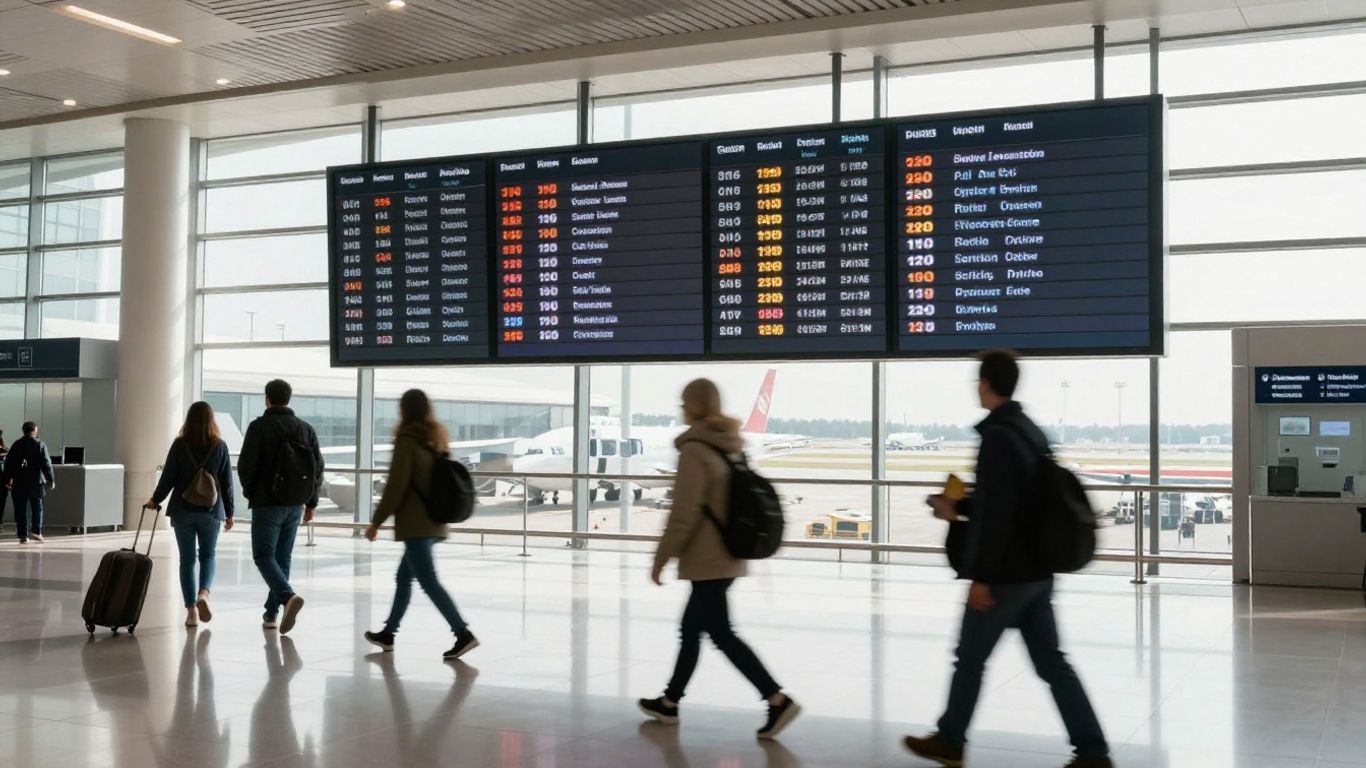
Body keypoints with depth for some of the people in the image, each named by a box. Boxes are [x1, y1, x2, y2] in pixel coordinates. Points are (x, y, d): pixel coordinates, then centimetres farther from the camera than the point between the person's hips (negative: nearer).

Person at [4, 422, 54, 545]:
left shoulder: (16, 445, 4)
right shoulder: (40, 445, -5)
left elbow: (8, 462, 6)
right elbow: (46, 464, -7)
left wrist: (7, 479, 14)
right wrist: (51, 480, -1)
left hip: (19, 482, 2)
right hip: (36, 482, -2)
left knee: (20, 509, 6)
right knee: (37, 507, 10)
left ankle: (23, 535, 4)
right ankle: (36, 531, -1)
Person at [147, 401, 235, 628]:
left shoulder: (179, 445, -5)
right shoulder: (220, 446, -2)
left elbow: (168, 477, -3)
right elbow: (227, 482, 1)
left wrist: (155, 500, 14)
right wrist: (229, 513, 10)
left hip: (183, 510, 0)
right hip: (211, 510, 0)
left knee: (187, 560, 8)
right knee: (208, 556, 14)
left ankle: (191, 610, 6)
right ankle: (204, 593, -11)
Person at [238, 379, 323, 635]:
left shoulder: (259, 427, -8)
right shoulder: (306, 429, 6)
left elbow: (246, 464, -11)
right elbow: (318, 468, 7)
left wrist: (250, 491, 8)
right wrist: (311, 503, 14)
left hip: (267, 504, -5)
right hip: (295, 505, 5)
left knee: (264, 555, -1)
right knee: (283, 557, 13)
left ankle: (287, 596, -24)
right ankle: (272, 613, 15)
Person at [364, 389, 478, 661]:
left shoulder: (407, 440, -12)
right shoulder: (437, 440, 12)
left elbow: (396, 485, -15)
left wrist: (377, 521, -8)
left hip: (416, 524, -8)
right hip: (435, 521, 8)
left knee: (428, 581, -9)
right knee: (404, 577, 18)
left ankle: (463, 634, -16)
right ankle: (388, 633, 27)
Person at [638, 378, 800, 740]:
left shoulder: (694, 449, -16)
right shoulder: (731, 445, 10)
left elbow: (683, 514, -19)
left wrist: (661, 558, -11)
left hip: (707, 559, -9)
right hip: (728, 556, 9)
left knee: (721, 633, -5)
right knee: (691, 628, 17)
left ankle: (778, 700, -10)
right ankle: (670, 702, 27)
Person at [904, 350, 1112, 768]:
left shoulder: (997, 437, -18)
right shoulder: (1031, 432, 11)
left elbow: (995, 512, -22)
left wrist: (980, 577, -18)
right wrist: (958, 509, 26)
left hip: (1006, 574, -8)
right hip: (1038, 571, 9)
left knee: (970, 659, 8)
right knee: (1051, 662, 10)